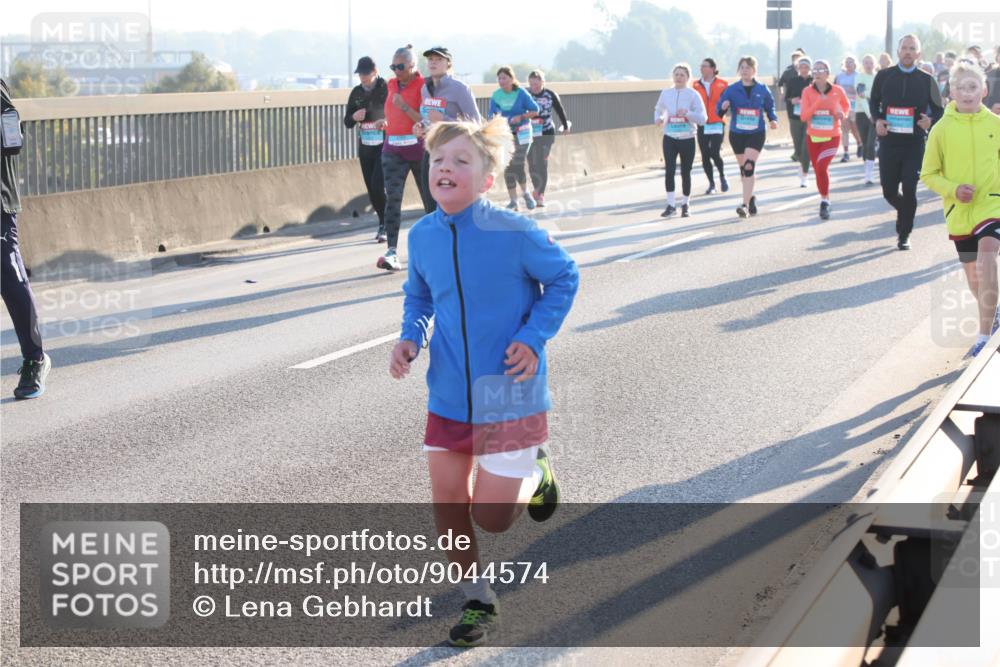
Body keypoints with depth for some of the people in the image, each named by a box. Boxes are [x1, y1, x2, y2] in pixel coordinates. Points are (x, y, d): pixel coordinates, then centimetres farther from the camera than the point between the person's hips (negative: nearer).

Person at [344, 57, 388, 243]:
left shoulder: (386, 89, -8)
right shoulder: (356, 93, 8)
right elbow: (347, 122, 13)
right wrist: (354, 117, -9)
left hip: (384, 146, -5)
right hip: (365, 147, 5)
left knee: (378, 186, -15)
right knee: (372, 190, 7)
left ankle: (385, 226, -2)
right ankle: (384, 224, 22)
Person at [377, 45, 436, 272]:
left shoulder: (423, 86, -7)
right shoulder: (391, 85, 11)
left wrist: (405, 107, -21)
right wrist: (385, 123, 10)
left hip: (419, 149, -4)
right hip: (393, 149, 4)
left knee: (430, 198, 9)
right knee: (392, 198, -10)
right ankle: (392, 252, -18)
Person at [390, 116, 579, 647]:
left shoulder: (516, 233, -18)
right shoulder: (422, 236, -4)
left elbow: (563, 279, -3)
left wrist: (534, 337, -13)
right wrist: (410, 337, -5)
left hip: (509, 397, -4)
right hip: (448, 397, 4)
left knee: (492, 517, -1)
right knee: (448, 506, 7)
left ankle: (533, 473, 32)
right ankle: (478, 603, 28)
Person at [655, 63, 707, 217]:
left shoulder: (693, 95, -5)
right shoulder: (666, 93, 3)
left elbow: (703, 118, -9)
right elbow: (658, 110, 19)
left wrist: (687, 113, -25)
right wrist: (658, 118, -4)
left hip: (687, 139, -1)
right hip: (669, 138, 1)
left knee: (686, 173, 7)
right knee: (670, 170, -13)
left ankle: (685, 204, 23)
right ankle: (670, 204, -6)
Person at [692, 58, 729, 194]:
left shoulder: (722, 84, -1)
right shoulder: (696, 85, 6)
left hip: (717, 125, -3)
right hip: (702, 126, 3)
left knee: (715, 153, -15)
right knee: (705, 156, 4)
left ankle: (722, 176, 13)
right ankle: (711, 184, 18)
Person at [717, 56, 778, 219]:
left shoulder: (762, 90, -1)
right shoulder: (732, 89, -1)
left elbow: (770, 107, 11)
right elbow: (719, 110, -4)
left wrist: (773, 120, -7)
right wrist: (723, 107, -26)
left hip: (756, 133, -2)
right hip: (737, 134, 2)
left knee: (749, 167, -17)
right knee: (743, 168, 13)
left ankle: (745, 205, -19)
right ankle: (750, 198, 36)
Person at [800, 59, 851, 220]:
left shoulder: (837, 91, -6)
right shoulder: (807, 92, -5)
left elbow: (846, 105, 16)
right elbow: (804, 116, -14)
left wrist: (843, 115, -5)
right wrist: (818, 102, -24)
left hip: (832, 137, -3)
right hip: (813, 137, 3)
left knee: (822, 167, -21)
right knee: (818, 170, 11)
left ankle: (824, 202, -8)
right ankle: (825, 200, 32)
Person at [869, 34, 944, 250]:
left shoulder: (926, 80, 1)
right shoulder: (884, 76, 3)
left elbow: (938, 110, 6)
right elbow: (873, 101, 14)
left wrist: (930, 120, -16)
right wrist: (877, 120, -5)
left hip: (914, 144, -1)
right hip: (889, 142, 1)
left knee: (909, 191, -6)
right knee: (889, 191, 6)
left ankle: (904, 235, 8)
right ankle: (904, 213, 39)